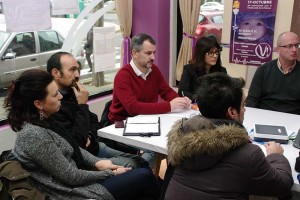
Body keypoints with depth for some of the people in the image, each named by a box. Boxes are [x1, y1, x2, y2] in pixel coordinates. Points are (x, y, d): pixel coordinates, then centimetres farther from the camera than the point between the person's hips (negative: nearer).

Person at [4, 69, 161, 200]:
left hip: (76, 177, 9)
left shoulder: (41, 121, 1)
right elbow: (71, 176, -22)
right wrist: (111, 173, -11)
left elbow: (72, 147, 12)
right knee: (144, 177, -4)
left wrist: (97, 162, -2)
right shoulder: (35, 135, -27)